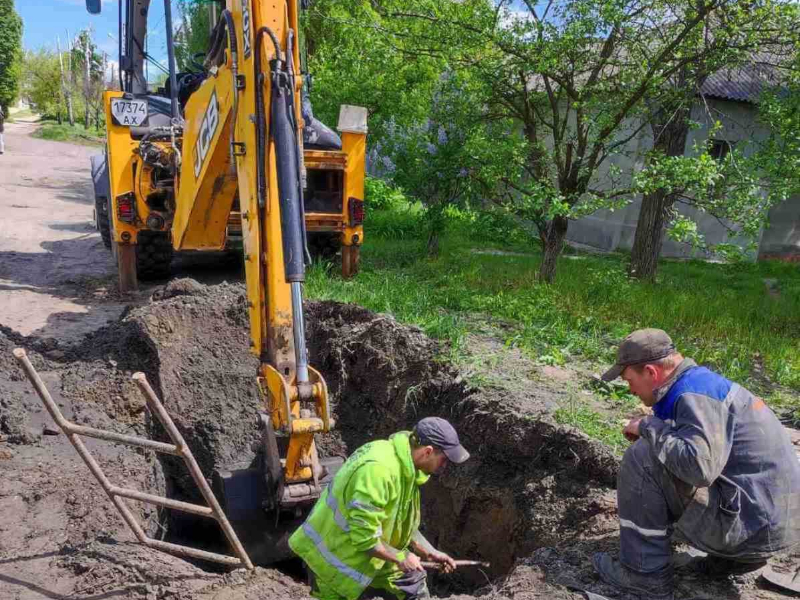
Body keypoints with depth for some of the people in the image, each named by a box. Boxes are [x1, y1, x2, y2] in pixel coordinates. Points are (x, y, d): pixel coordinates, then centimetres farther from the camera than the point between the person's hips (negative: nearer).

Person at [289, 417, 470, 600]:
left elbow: (402, 522, 10)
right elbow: (363, 536, -32)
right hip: (336, 555, -9)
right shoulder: (377, 469, -35)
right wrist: (400, 558, -19)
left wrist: (430, 553, 6)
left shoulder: (406, 464, -4)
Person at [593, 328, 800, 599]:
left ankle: (645, 572, -5)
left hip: (754, 521, -10)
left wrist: (649, 427, -19)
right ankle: (739, 553, 17)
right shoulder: (702, 381, 12)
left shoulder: (694, 391, -19)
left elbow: (700, 466, -32)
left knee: (641, 459, -15)